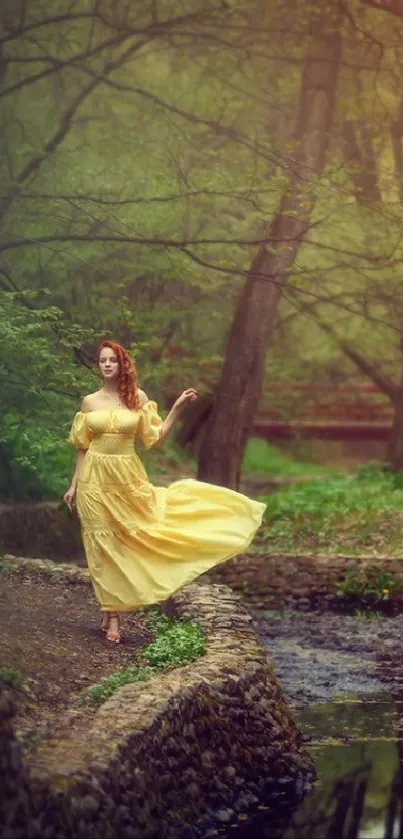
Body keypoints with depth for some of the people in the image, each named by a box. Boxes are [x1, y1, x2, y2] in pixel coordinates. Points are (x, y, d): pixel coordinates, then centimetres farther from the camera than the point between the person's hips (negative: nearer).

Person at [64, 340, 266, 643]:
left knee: (124, 544, 0)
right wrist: (74, 485, 5)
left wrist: (177, 407, -5)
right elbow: (82, 448, 7)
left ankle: (113, 613, 11)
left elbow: (156, 438, 1)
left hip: (128, 479, 0)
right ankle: (111, 614, 9)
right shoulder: (89, 402, 2)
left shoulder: (138, 397, 2)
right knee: (104, 547, 2)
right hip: (96, 480, 0)